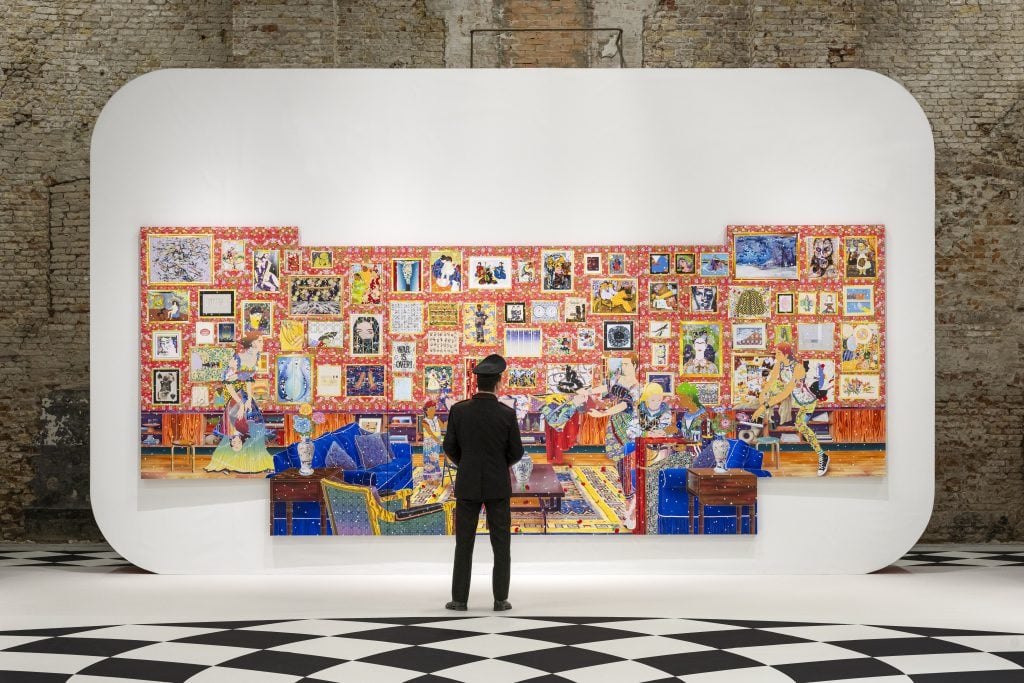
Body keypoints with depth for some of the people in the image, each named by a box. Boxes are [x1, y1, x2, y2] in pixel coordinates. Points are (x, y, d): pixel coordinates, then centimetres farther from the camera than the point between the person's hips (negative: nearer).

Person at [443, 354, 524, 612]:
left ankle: (459, 599, 7)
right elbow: (516, 453, -3)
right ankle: (500, 599, 5)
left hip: (467, 484, 1)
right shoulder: (507, 413, -10)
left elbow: (450, 448, 0)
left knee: (464, 544, 7)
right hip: (497, 485, -1)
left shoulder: (459, 410, -7)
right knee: (501, 544, 7)